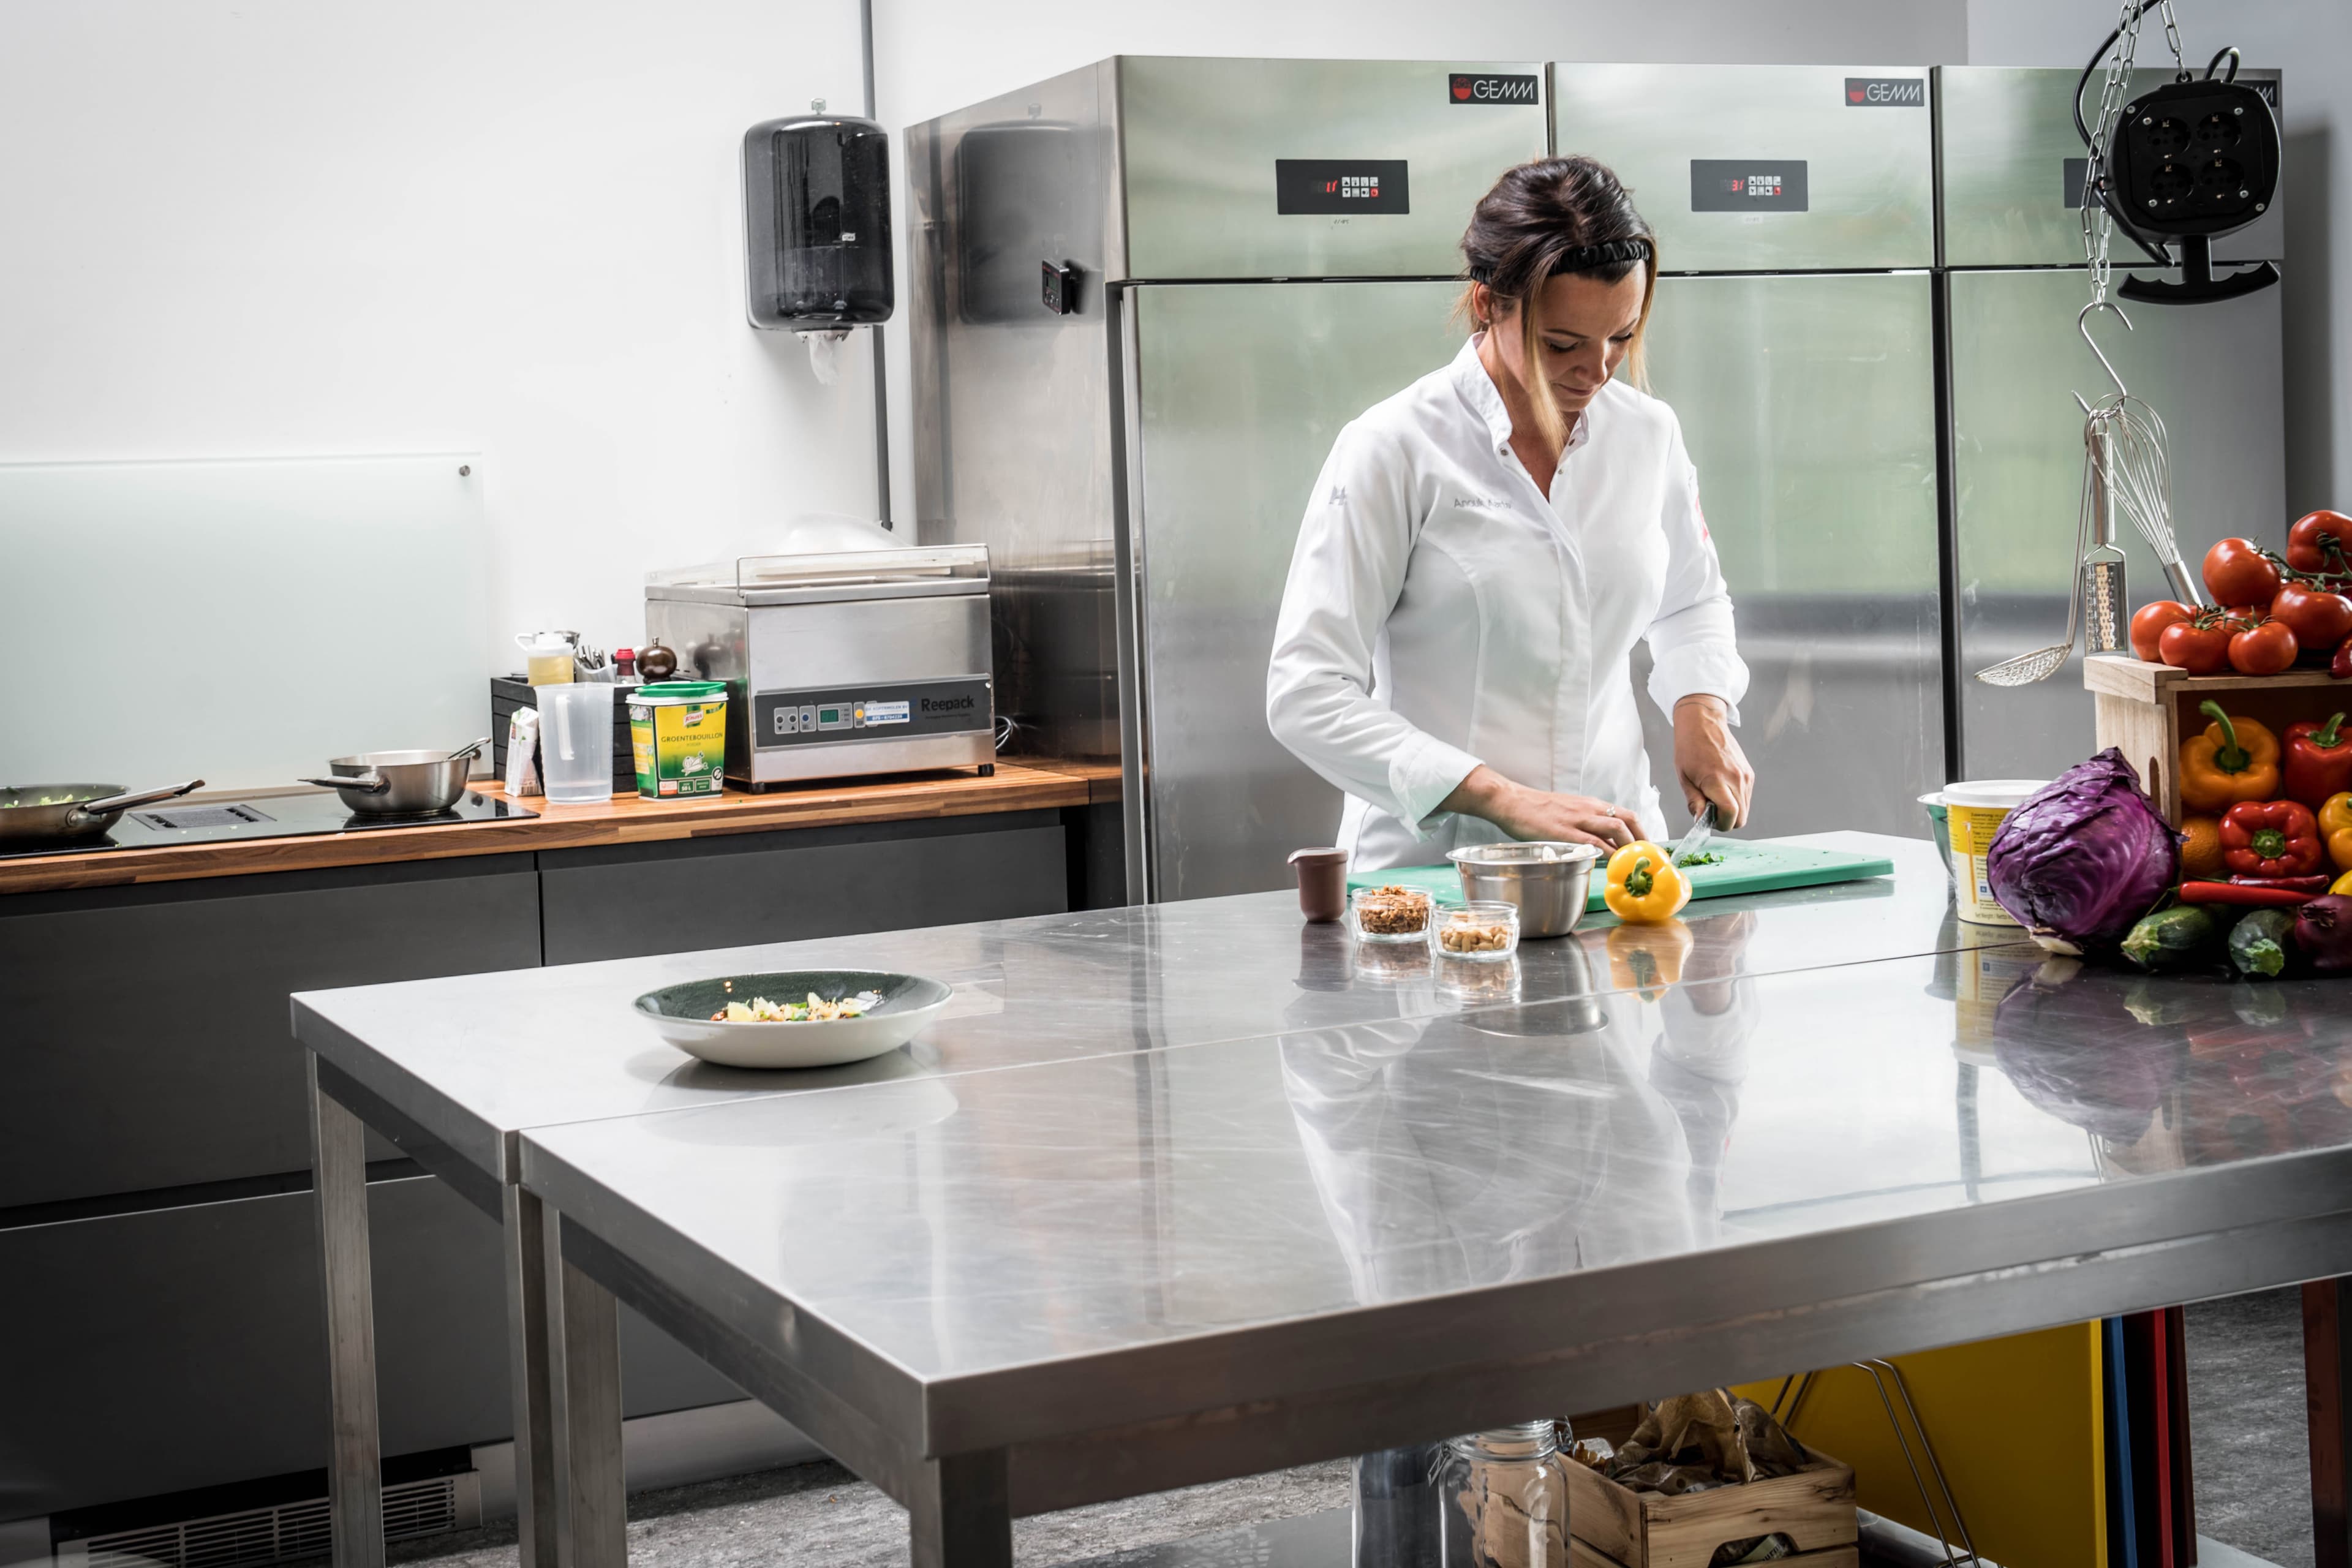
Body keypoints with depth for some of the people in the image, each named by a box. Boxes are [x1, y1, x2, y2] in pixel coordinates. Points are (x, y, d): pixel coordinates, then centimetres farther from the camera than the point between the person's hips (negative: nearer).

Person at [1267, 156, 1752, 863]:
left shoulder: (1647, 434, 9)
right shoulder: (1396, 451, -7)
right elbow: (1308, 695, -11)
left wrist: (1702, 711, 8)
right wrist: (1507, 800, -18)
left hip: (1617, 852, 4)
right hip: (1434, 863, -4)